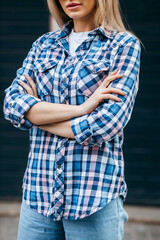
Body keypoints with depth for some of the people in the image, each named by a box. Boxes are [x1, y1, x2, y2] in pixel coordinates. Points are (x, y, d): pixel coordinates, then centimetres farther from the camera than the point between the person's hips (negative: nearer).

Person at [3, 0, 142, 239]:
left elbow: (107, 124, -13)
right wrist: (81, 108, -14)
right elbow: (12, 103, -2)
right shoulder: (44, 44, 12)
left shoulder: (124, 44, -1)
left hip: (95, 196, -4)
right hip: (39, 192, 4)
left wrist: (36, 112, -4)